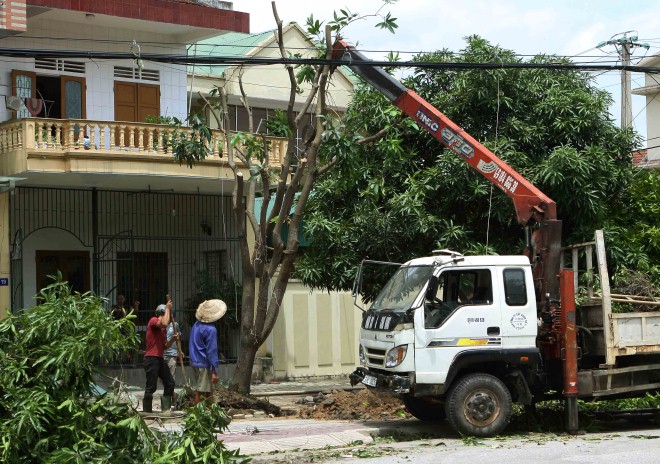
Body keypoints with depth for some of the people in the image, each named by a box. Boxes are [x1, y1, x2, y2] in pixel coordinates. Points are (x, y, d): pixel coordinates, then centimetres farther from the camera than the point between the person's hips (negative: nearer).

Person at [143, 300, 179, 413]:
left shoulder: (163, 329, 21)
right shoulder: (153, 321, -6)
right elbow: (164, 323, -28)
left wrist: (173, 340, 4)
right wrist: (168, 308, -15)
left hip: (160, 359, 9)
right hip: (151, 358, -9)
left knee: (170, 383, 10)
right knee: (151, 387, -7)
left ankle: (166, 410, 16)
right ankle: (146, 412, -1)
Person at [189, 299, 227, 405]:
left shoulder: (197, 325, 8)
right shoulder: (211, 329, -19)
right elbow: (212, 351, -20)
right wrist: (214, 371, -18)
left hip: (195, 361, 9)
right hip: (204, 364, -9)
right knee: (200, 392, -3)